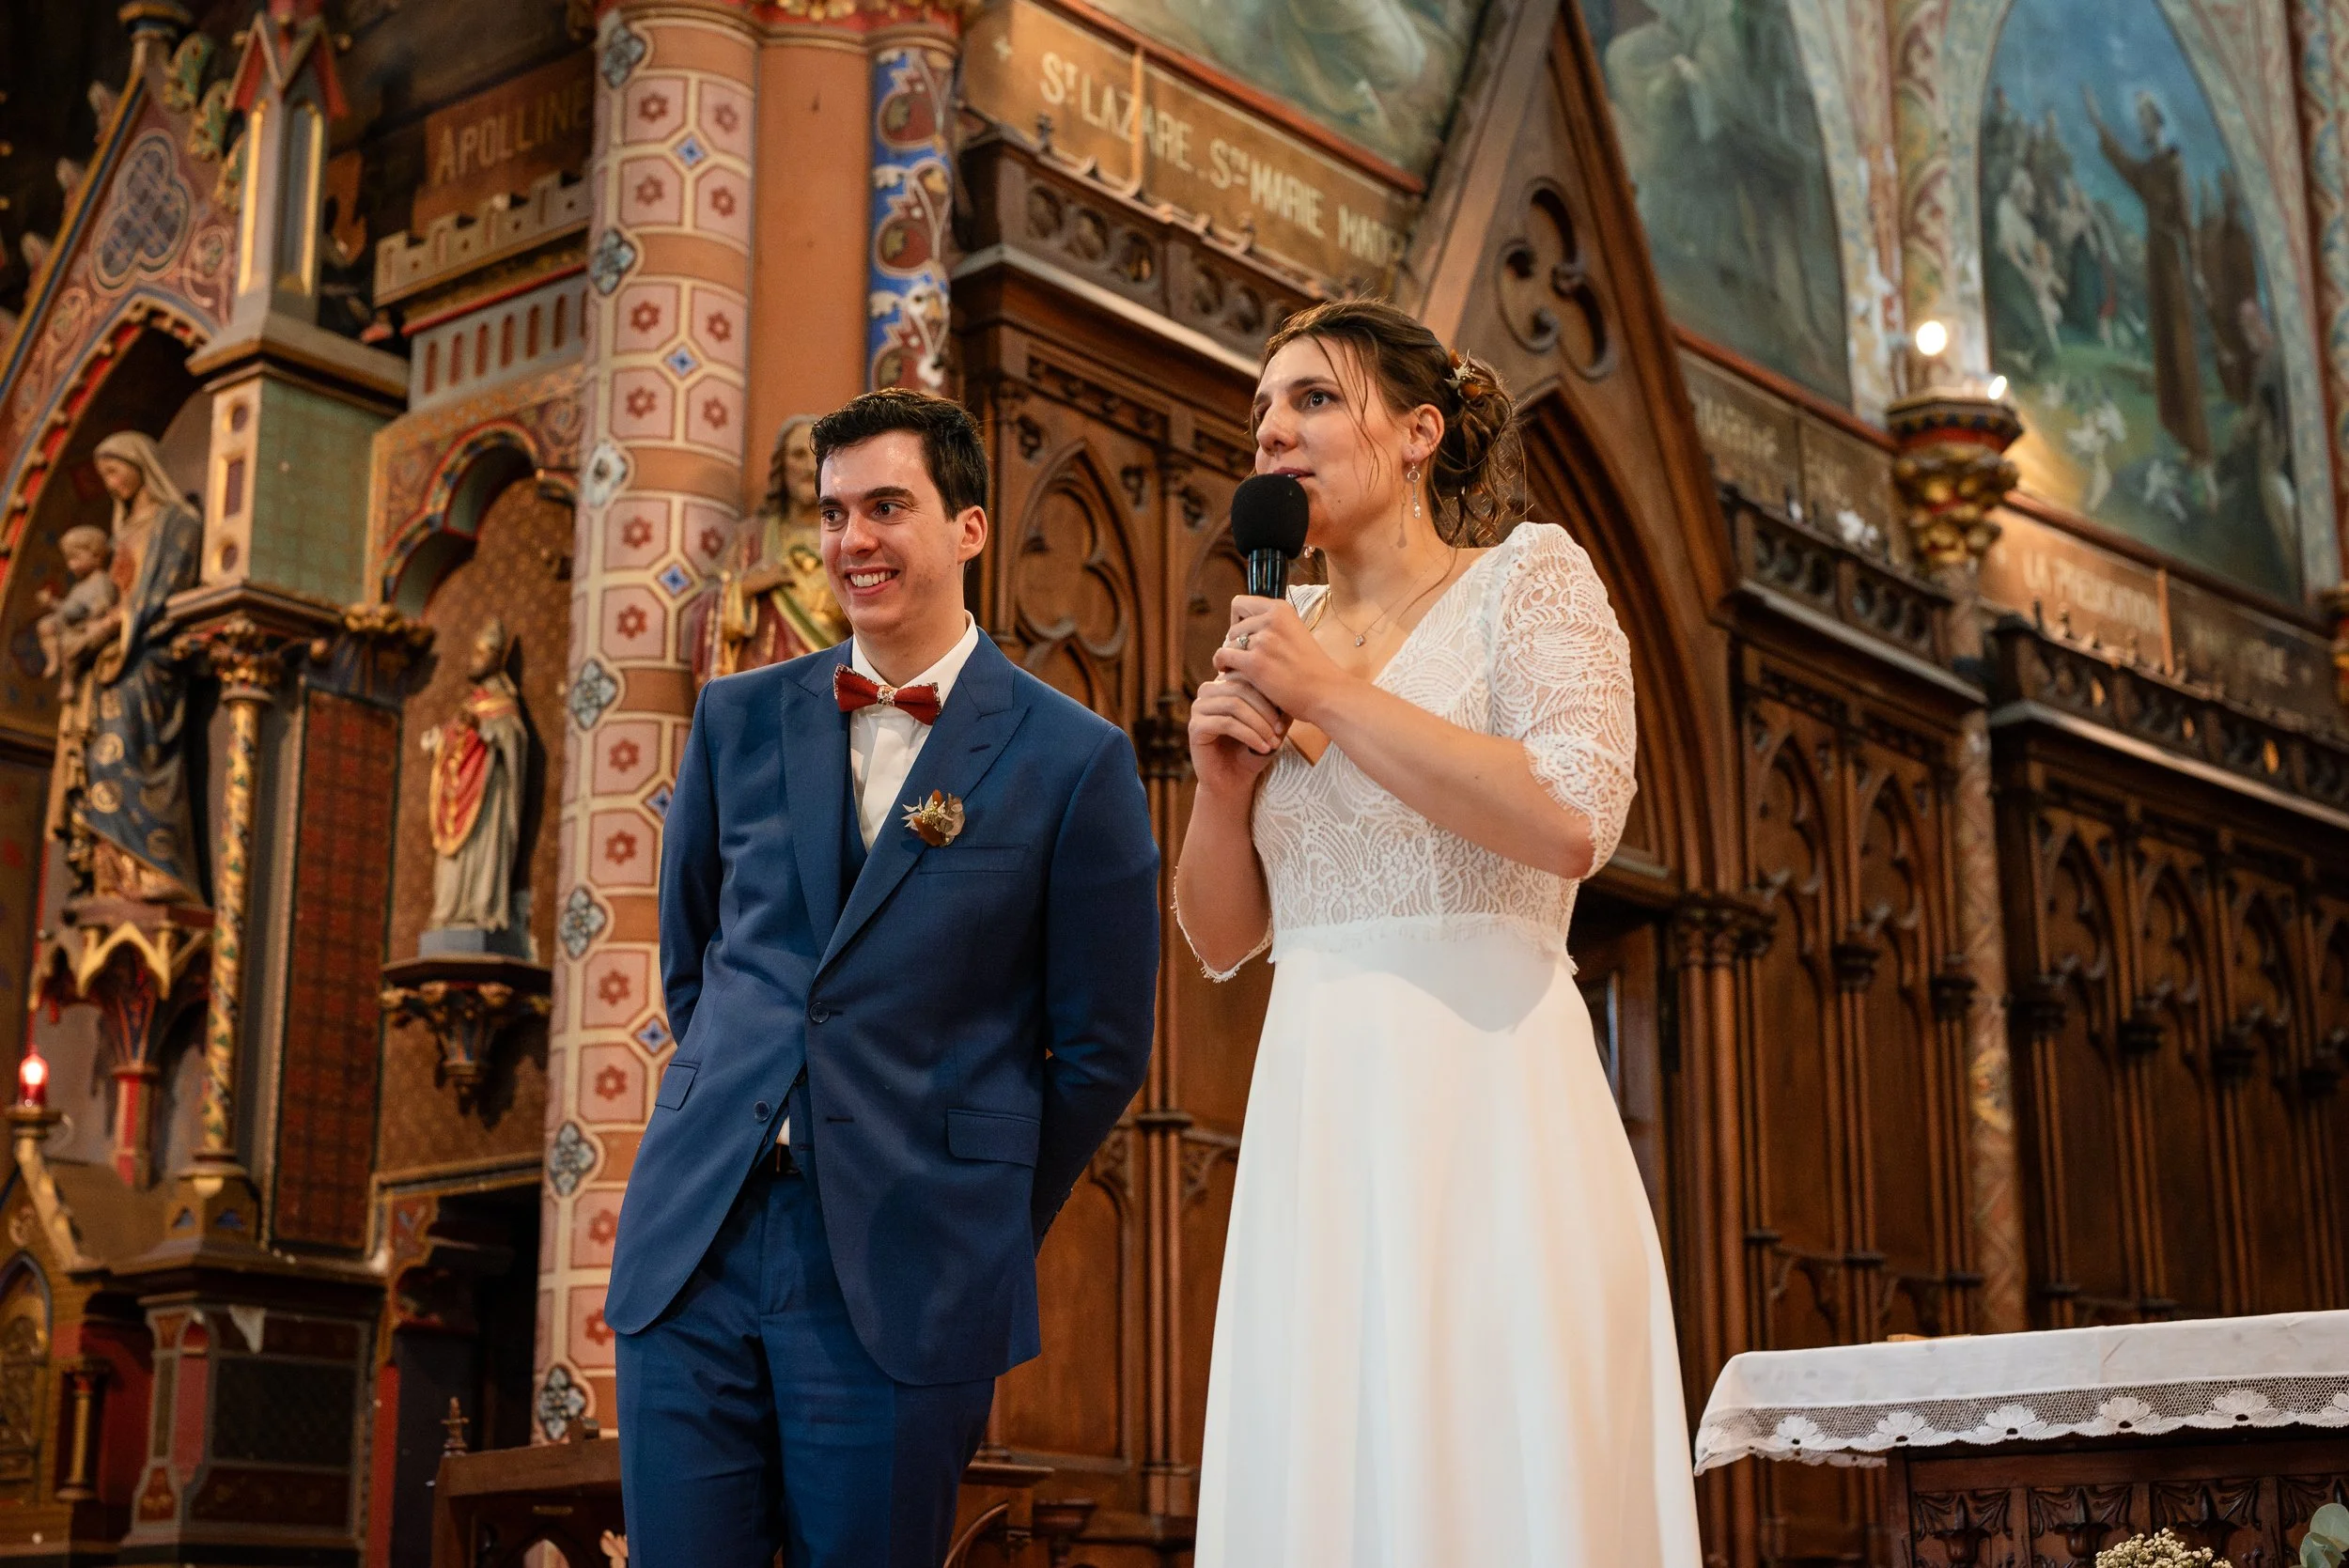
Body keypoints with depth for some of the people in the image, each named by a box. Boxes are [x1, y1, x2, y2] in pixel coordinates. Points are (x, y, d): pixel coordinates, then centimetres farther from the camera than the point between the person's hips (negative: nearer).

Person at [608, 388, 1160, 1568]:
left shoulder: (1074, 761, -3)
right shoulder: (740, 719, 9)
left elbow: (1101, 1049, 1)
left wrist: (988, 1233, 5)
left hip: (900, 1284, -3)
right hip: (694, 1249, 3)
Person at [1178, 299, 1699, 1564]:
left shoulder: (1527, 577, 3)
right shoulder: (1279, 635, 17)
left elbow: (1572, 821, -16)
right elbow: (1221, 939, 18)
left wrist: (1332, 692, -10)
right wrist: (1222, 789, -2)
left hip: (1483, 1096, -5)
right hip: (1316, 1118, 5)